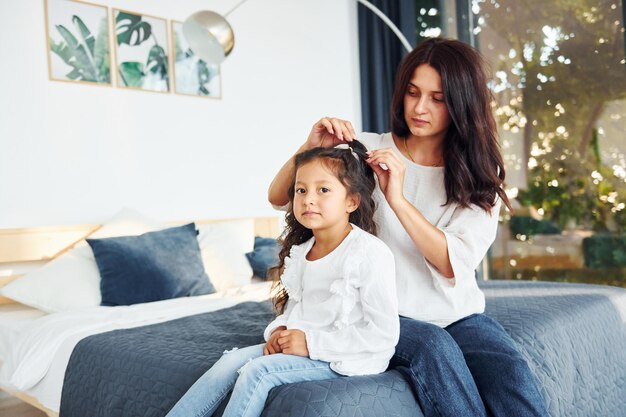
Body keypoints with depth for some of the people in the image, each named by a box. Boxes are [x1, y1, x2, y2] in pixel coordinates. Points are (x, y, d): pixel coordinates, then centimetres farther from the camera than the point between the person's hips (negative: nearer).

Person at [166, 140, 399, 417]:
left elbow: (385, 333, -19)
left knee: (258, 371, -22)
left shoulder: (370, 253, -17)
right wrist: (280, 331, -2)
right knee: (232, 361, -10)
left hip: (348, 358, -7)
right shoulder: (300, 251, 9)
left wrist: (313, 343, -20)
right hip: (299, 345, 8)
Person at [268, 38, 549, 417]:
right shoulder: (367, 151, 0)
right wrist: (311, 148, -19)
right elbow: (279, 197, -1)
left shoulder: (479, 174, 3)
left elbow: (456, 265, -12)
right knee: (433, 346, -33)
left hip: (459, 314, 2)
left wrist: (398, 200, -24)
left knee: (514, 377, -28)